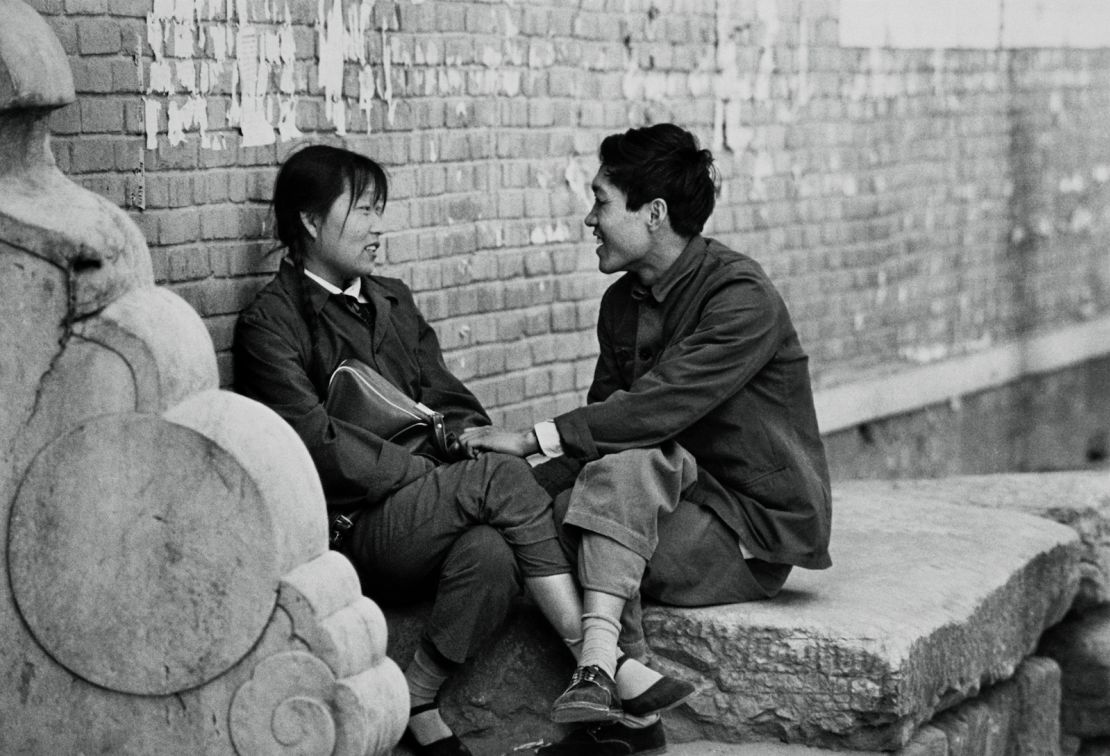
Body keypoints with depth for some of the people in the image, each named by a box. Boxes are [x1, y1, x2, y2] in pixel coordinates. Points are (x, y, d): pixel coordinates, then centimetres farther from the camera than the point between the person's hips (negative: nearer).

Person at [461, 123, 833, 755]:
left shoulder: (742, 296, -17)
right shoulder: (623, 302, 9)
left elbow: (660, 407, -28)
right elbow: (605, 416, 6)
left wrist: (534, 437, -28)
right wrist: (528, 479, -13)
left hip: (758, 534, -7)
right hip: (686, 500, 7)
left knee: (625, 465, -30)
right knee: (552, 506, -19)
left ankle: (600, 669, -40)